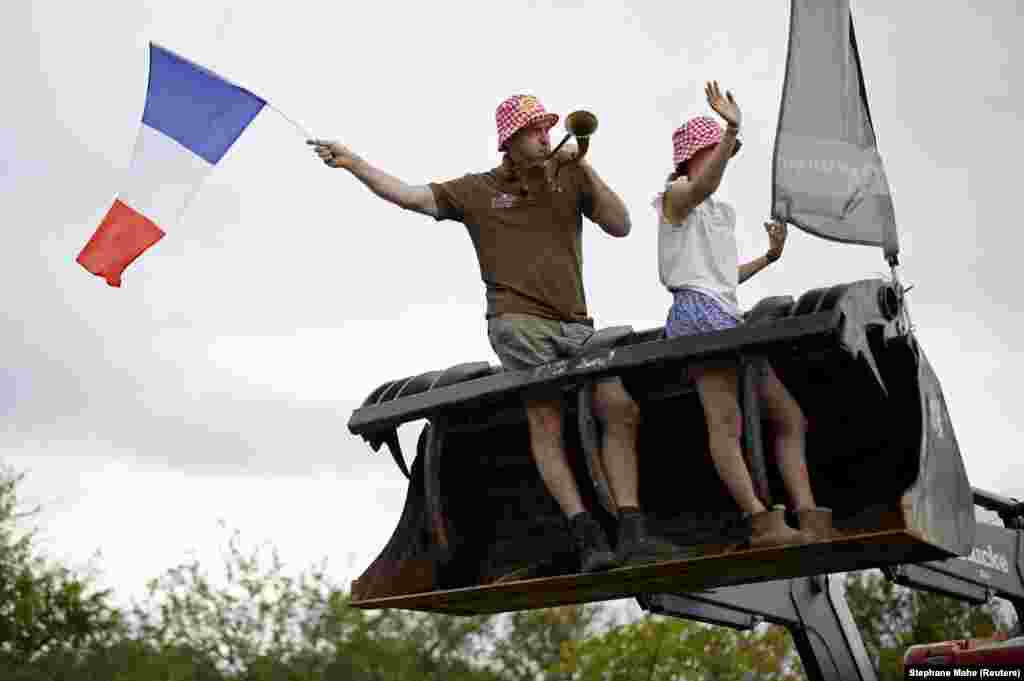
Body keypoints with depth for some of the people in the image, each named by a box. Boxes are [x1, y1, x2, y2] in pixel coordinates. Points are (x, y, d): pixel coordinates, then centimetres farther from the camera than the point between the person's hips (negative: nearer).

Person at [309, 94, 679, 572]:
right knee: (546, 422, -11)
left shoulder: (569, 176, 14)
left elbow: (620, 226, 6)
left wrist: (586, 169, -2)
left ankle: (631, 535, -7)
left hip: (575, 323, 3)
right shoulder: (478, 189, 10)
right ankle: (588, 539, -13)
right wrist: (352, 162, -4)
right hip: (518, 320, -3)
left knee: (621, 410, -8)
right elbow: (408, 196, 4)